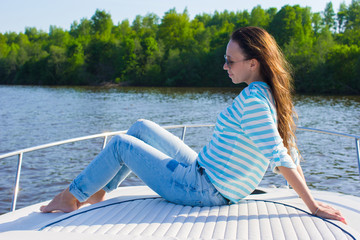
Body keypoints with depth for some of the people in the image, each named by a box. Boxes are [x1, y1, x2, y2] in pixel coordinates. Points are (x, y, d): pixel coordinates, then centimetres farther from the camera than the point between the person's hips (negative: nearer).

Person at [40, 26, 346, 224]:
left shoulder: (252, 100, -25)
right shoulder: (272, 96, 4)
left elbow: (280, 157, -28)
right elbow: (291, 153, 7)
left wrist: (312, 205, -21)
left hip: (200, 189, -9)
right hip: (201, 172, 9)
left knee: (120, 143, 3)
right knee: (141, 127, 17)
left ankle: (72, 197, 22)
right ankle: (98, 192, 25)